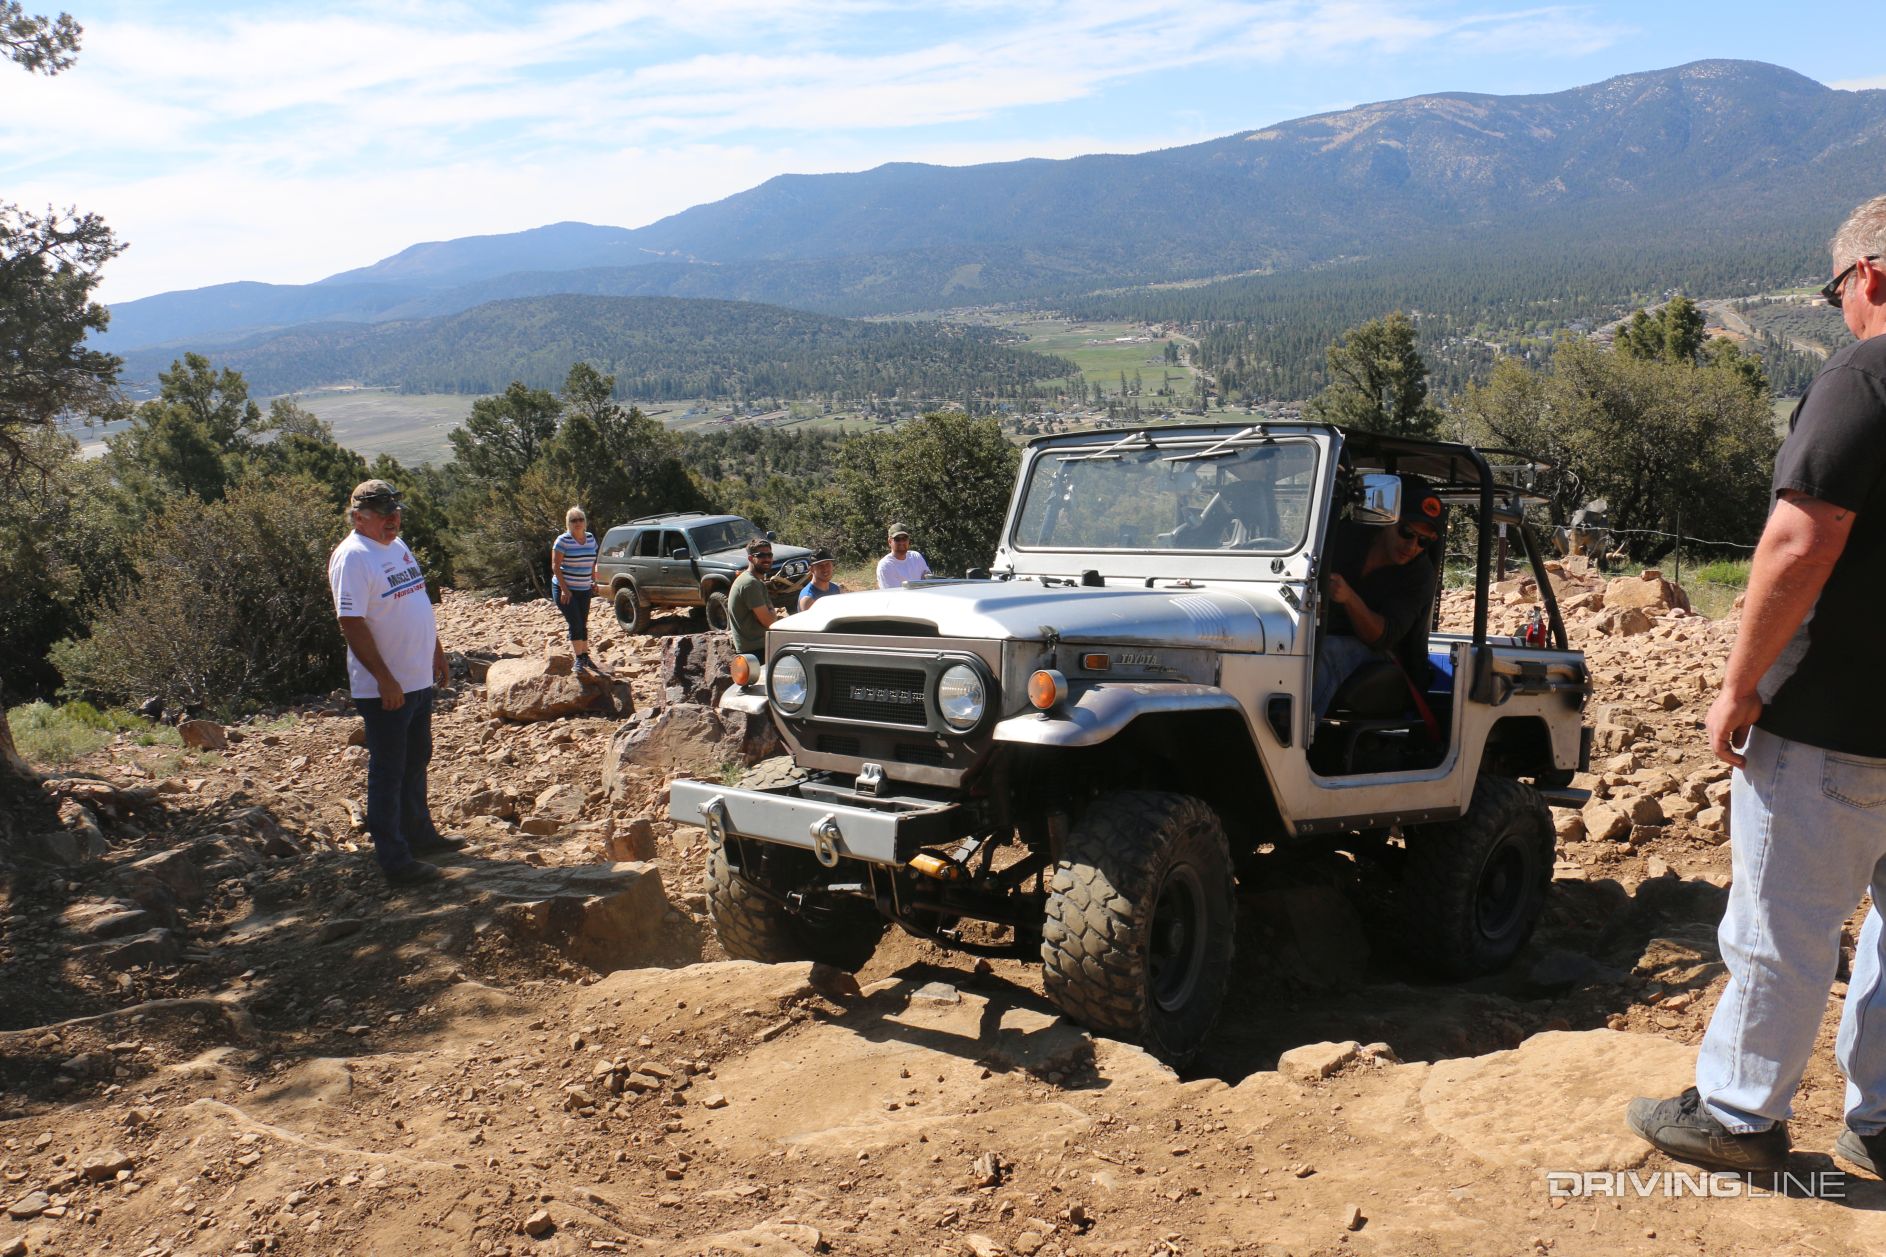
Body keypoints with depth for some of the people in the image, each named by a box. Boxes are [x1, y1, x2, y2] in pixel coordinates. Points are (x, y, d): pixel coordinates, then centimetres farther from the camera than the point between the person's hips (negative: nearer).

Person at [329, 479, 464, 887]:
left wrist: (436, 652, 20)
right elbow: (352, 624, -23)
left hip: (420, 680, 9)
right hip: (384, 689, -9)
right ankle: (394, 859, 6)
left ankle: (419, 833, 36)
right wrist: (385, 680, -24)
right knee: (388, 773, -1)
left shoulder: (398, 546, 11)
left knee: (416, 762, 21)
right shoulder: (352, 557, -17)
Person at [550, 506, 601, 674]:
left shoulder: (590, 538, 6)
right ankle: (579, 659, -6)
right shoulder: (563, 540, -12)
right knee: (575, 624, -11)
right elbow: (555, 566, -13)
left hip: (584, 590, 6)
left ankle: (585, 657, 20)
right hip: (565, 589, -6)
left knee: (583, 624, 11)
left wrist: (593, 581, 11)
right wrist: (564, 589, -17)